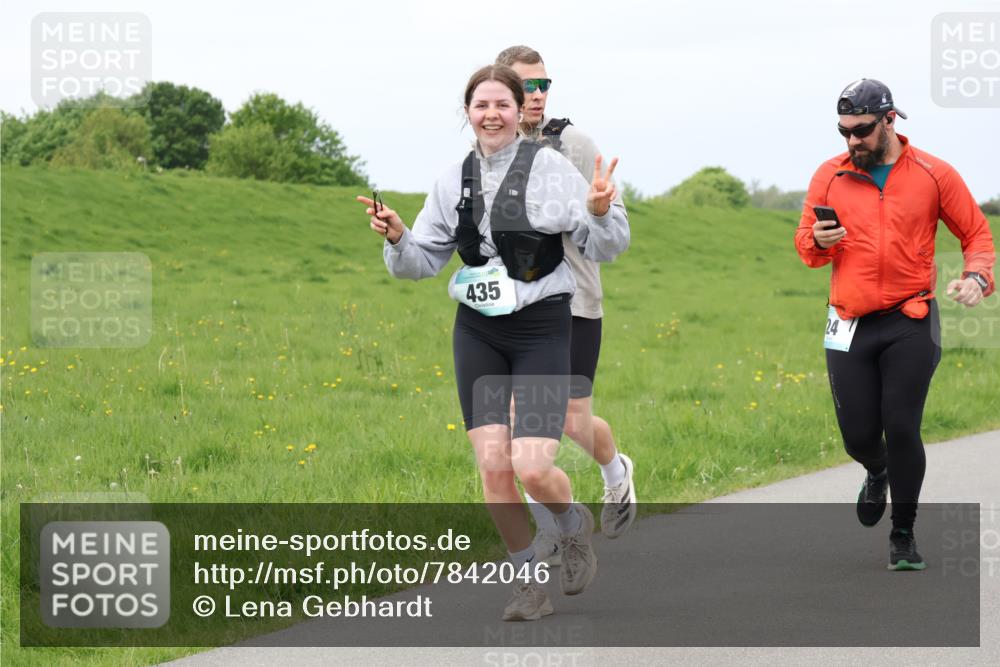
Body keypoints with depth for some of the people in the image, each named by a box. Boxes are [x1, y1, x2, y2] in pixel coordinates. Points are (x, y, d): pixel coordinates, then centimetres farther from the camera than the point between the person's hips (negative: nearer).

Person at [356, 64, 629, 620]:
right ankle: (528, 582, 13)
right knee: (493, 466, -6)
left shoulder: (549, 168, -6)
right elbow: (420, 263, 12)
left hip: (541, 328, -3)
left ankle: (573, 525, 21)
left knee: (533, 467, -15)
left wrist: (600, 213, -28)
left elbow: (604, 247, -6)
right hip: (478, 333, 4)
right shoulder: (454, 180, 6)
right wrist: (397, 239, -9)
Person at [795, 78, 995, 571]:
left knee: (902, 429, -8)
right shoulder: (830, 176, 5)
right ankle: (877, 473, 39)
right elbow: (805, 242, 12)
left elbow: (976, 233, 6)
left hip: (910, 324, -2)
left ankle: (903, 534, 9)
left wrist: (976, 276, -13)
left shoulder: (934, 174, 0)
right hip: (850, 325, 2)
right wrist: (818, 242, -12)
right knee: (859, 434, 1)